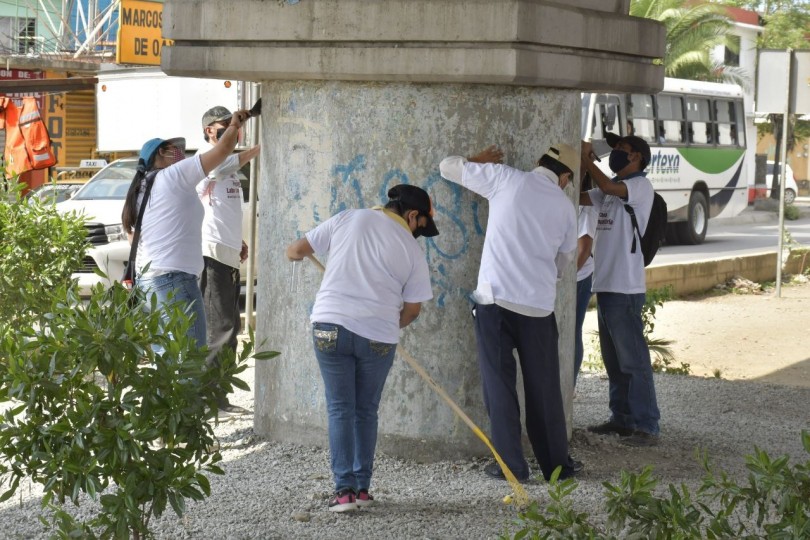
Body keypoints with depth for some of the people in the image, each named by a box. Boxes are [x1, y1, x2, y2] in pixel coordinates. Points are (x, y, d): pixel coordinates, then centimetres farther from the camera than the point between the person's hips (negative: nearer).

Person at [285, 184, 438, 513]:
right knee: (366, 411, 15)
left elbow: (296, 250, 10)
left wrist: (295, 253, 33)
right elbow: (412, 309, 5)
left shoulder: (347, 219, 4)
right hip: (379, 336, 0)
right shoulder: (412, 250, 2)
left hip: (331, 326, 0)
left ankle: (345, 489, -2)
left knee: (340, 409, 6)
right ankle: (362, 487, 16)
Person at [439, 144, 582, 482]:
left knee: (499, 383, 6)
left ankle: (511, 464, 7)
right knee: (544, 388, 12)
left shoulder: (505, 179, 1)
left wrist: (480, 161, 26)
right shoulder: (565, 207, 9)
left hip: (496, 298, -2)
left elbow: (448, 167, 8)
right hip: (539, 304, 2)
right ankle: (556, 464, 20)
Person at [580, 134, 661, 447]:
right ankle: (621, 418, 22)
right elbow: (578, 198, 11)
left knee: (633, 359, -8)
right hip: (605, 284, 9)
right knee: (613, 359, 14)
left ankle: (646, 427, -7)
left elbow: (608, 187, -25)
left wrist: (585, 159, -14)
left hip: (625, 288, -9)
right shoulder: (610, 190, 18)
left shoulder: (641, 185, -8)